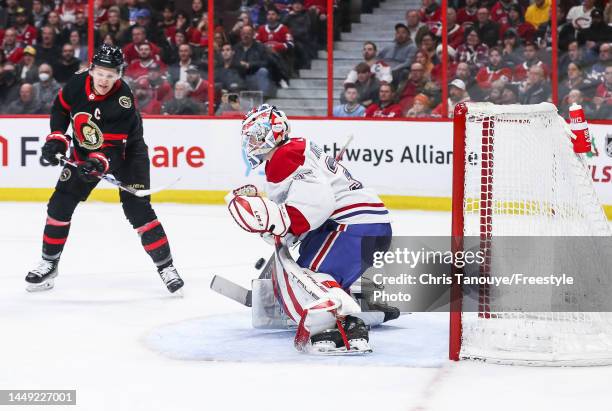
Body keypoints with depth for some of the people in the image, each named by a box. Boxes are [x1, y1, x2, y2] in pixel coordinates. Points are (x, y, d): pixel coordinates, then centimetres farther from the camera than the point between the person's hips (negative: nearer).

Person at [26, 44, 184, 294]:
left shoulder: (123, 99, -30)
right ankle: (49, 263, 14)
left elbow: (113, 144, -34)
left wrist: (99, 162, -51)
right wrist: (57, 138, -6)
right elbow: (61, 108, 4)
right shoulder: (78, 84, -17)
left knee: (137, 209, -16)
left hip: (125, 152, -5)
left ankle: (165, 266, -8)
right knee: (60, 204, -1)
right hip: (84, 151, 5)